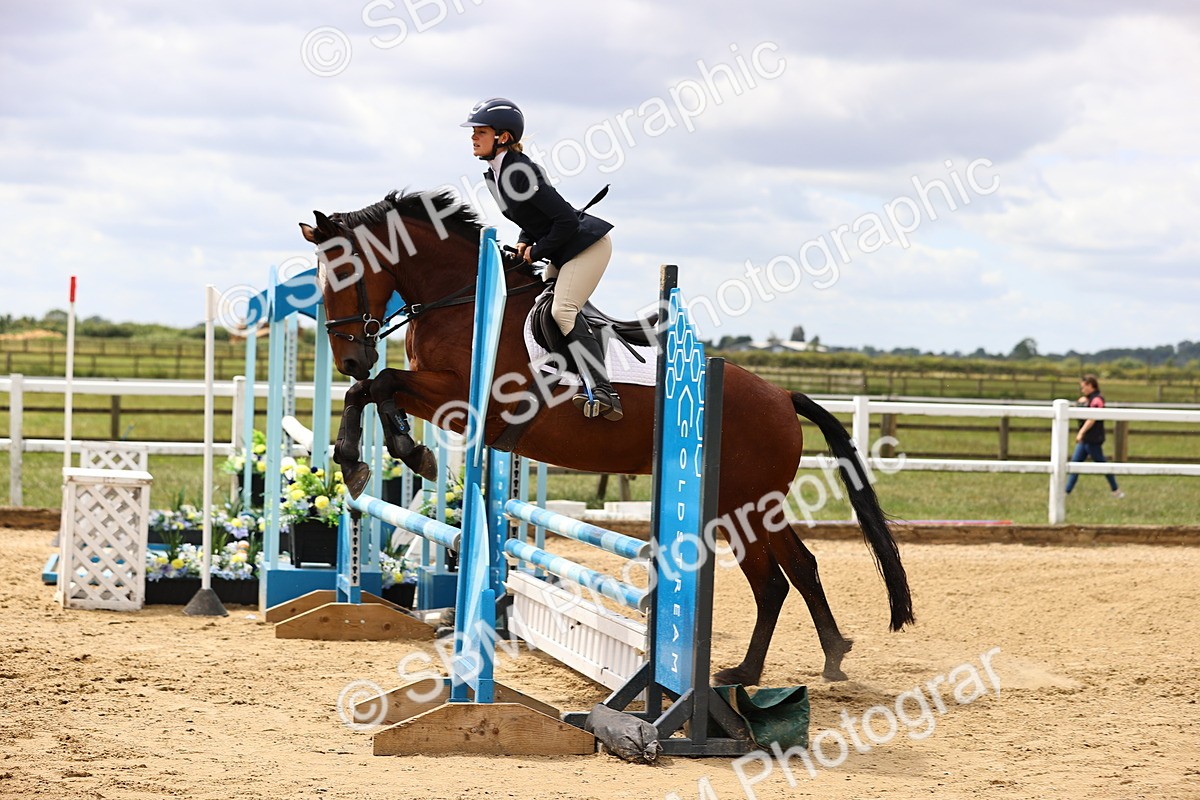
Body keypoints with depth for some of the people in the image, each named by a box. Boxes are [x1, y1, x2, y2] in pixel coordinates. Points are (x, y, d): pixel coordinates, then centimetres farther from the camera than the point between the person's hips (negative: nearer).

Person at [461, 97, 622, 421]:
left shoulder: (519, 172, -24)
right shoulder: (494, 175, 6)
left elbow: (565, 219, -25)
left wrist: (537, 251, -14)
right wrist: (525, 241, 2)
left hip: (587, 243, -11)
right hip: (565, 252, 11)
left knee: (563, 310, -21)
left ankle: (603, 393, -24)